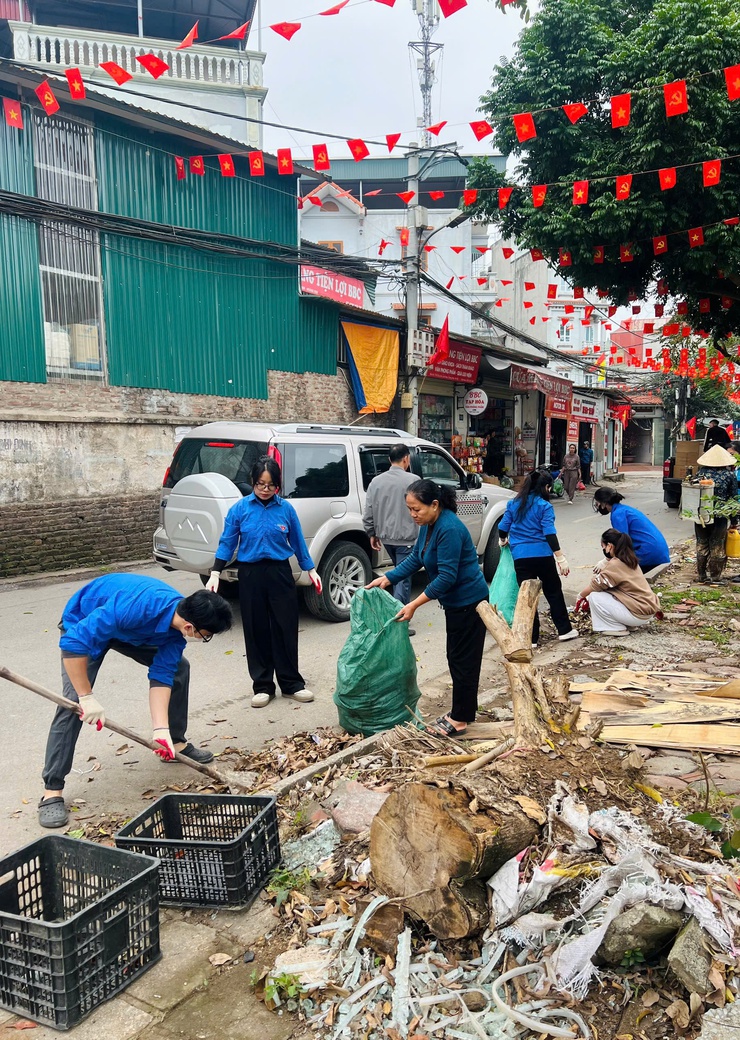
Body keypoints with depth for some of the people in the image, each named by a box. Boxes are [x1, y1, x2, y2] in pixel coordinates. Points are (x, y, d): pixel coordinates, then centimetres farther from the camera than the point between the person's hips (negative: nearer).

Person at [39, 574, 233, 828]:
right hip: (84, 626, -6)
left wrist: (161, 729, -27)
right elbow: (73, 642, -41)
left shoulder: (179, 626, -22)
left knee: (177, 667, 3)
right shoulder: (136, 607, -45)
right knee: (74, 702, -19)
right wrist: (87, 697, -35)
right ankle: (52, 792, -9)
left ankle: (176, 741, 21)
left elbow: (162, 675, -19)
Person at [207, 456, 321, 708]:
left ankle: (291, 683, 18)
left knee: (286, 629, 4)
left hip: (280, 573, 0)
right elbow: (227, 543, 0)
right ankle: (262, 686, 18)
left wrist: (311, 571, 12)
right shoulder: (240, 509, -3)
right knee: (256, 631, 6)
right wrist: (215, 574, -6)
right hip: (250, 575, 0)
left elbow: (298, 543, 9)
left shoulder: (286, 508, -1)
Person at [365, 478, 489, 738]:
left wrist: (414, 605, -28)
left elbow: (446, 577, -28)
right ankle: (464, 710, 28)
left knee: (463, 659, -1)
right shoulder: (428, 525, 2)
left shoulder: (449, 529, -27)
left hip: (469, 603, -10)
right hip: (455, 602, 10)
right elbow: (416, 558, 11)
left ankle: (459, 720, 9)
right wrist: (387, 579, 0)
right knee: (456, 657, 16)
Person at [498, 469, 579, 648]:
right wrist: (561, 558, -15)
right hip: (543, 555, -2)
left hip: (521, 557, 3)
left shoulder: (514, 503, 6)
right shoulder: (544, 506, -7)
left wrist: (504, 541, 30)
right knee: (554, 592, 14)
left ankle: (531, 638, 7)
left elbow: (503, 528, 8)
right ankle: (564, 630, 22)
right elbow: (549, 534, -15)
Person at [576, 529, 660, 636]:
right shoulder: (629, 560, 11)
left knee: (594, 597, -8)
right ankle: (631, 624, 18)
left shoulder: (615, 564, -17)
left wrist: (580, 596, 7)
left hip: (639, 614, -9)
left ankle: (618, 628, -1)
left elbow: (595, 585, -8)